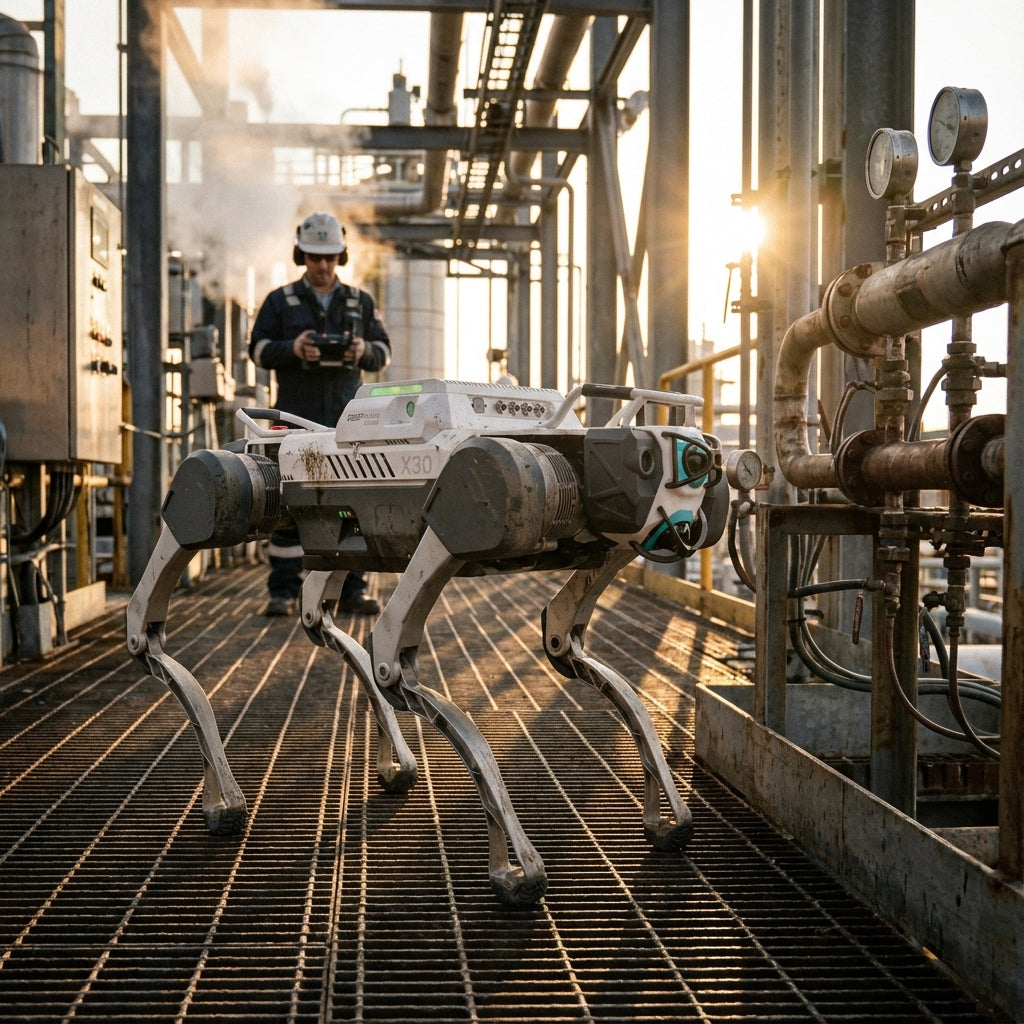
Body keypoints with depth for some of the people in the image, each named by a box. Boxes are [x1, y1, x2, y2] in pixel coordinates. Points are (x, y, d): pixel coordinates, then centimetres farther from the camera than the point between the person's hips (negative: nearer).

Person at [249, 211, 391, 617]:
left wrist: (363, 350, -14)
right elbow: (258, 349, 2)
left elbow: (383, 352, 9)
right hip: (296, 416, -2)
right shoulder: (280, 301, 8)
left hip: (346, 419, 2)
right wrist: (292, 348, -18)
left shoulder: (361, 302, 13)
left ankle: (352, 591, 7)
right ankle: (283, 593, 2)